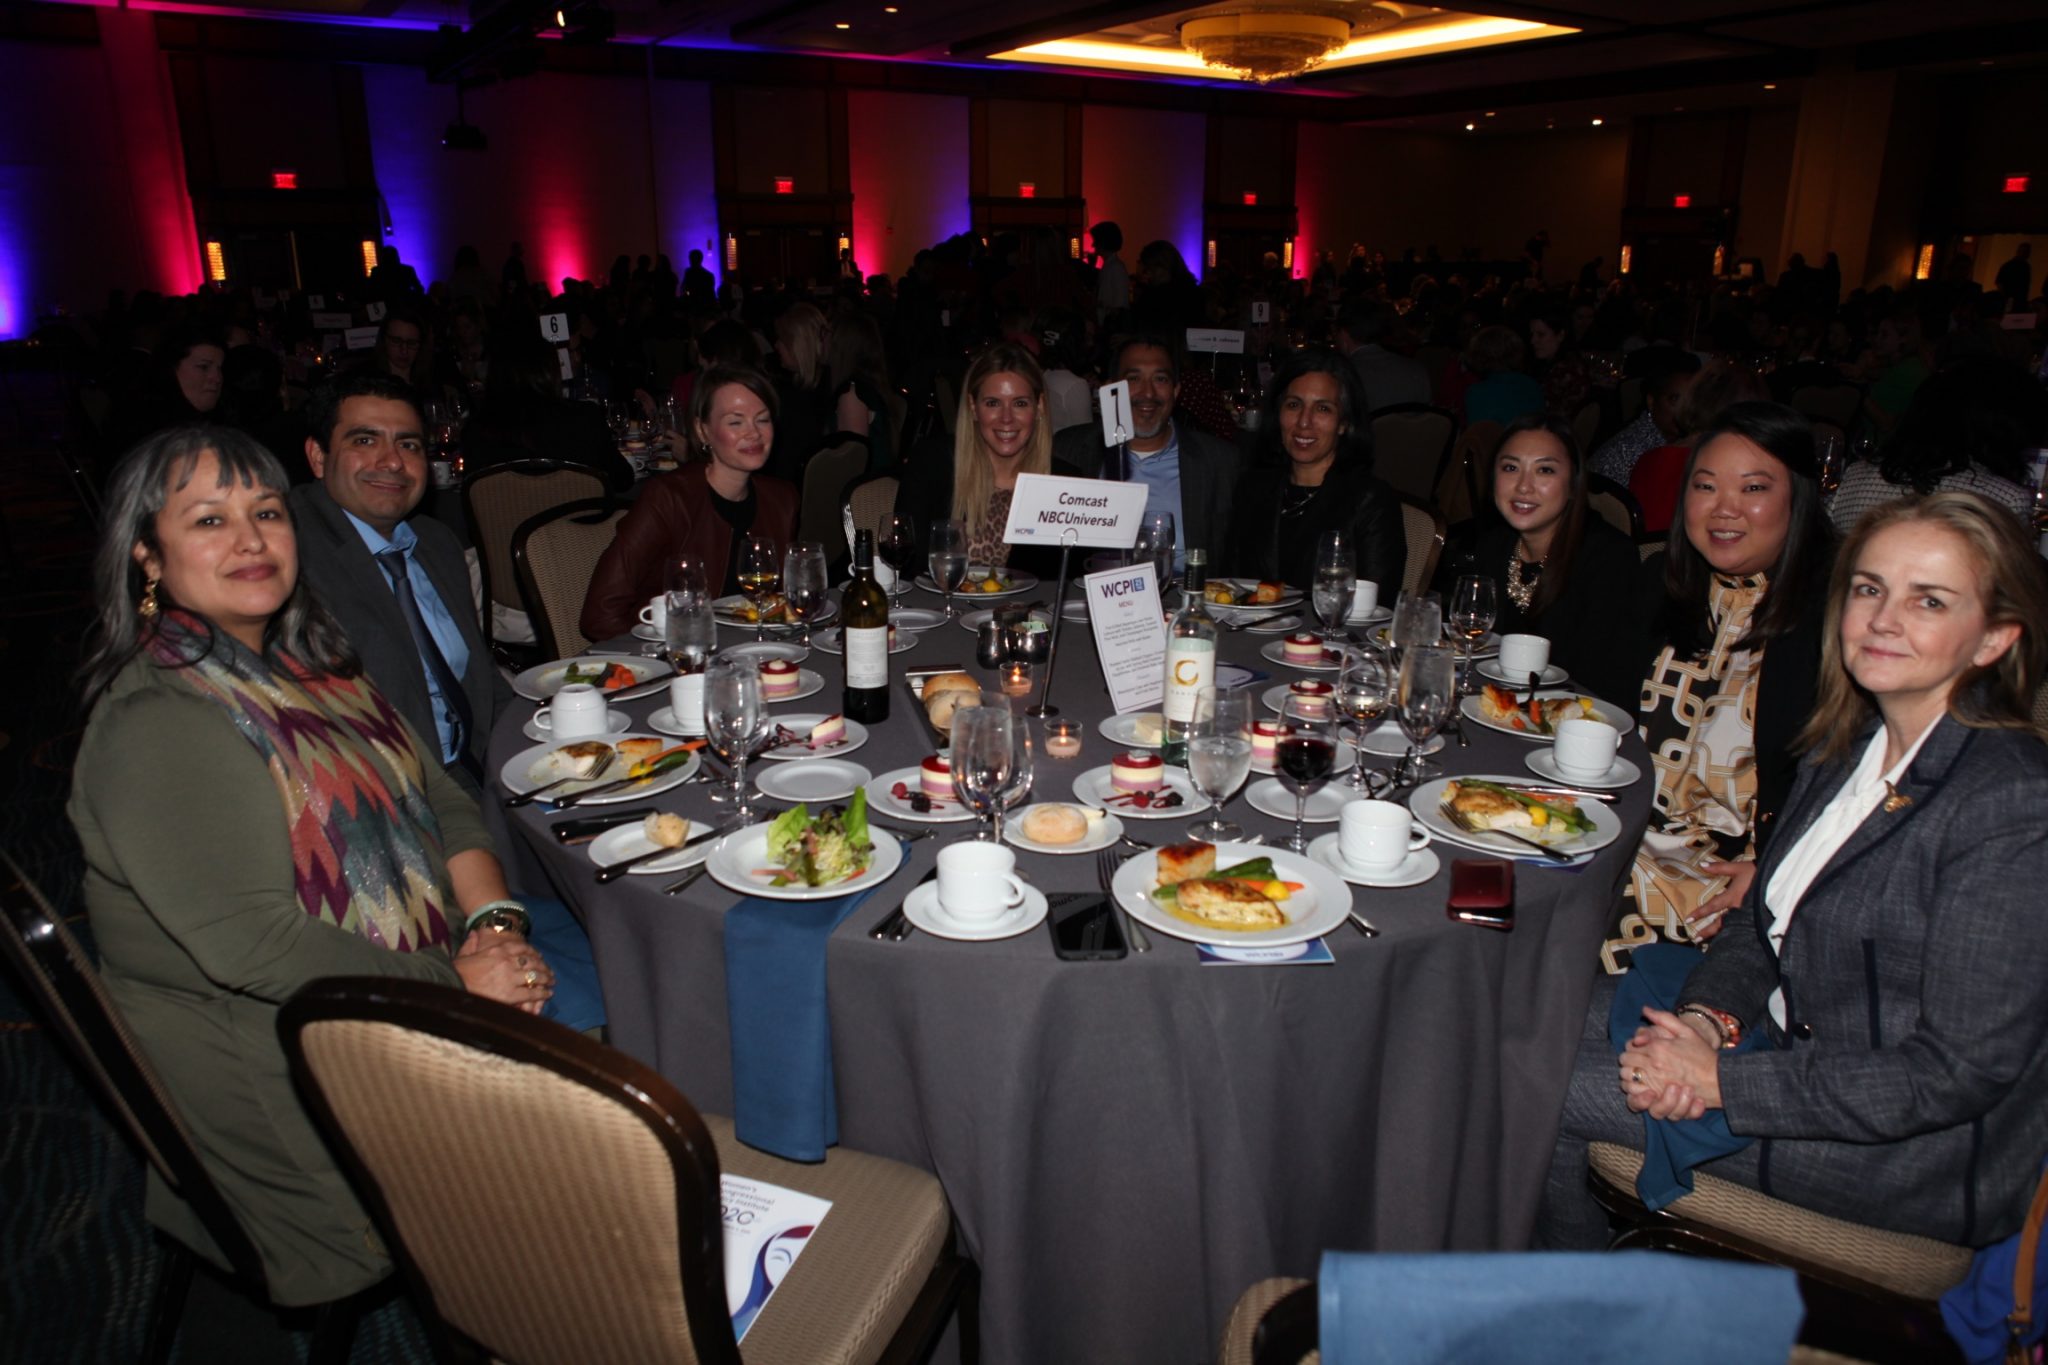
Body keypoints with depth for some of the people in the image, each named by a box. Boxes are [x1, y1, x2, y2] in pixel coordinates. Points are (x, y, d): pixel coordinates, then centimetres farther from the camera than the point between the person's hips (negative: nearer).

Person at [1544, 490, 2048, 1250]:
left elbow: (1956, 1073, -24)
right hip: (1793, 1039, 8)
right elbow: (1761, 923, 10)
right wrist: (1707, 1017, -11)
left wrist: (1721, 1079, -23)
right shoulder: (1844, 747, 3)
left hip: (1910, 1155, -8)